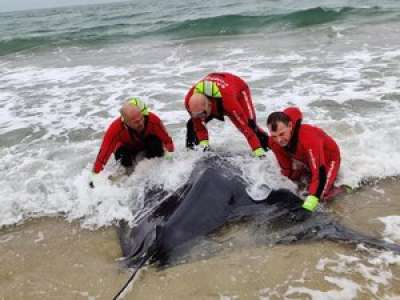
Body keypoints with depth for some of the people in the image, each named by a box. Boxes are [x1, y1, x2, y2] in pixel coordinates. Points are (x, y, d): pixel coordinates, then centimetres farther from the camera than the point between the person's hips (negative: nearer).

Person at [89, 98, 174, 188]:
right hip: (127, 146, 0)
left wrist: (169, 153, -31)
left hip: (148, 142, 0)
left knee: (156, 143, -31)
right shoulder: (116, 128, -37)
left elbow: (167, 139, -22)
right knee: (123, 159, -29)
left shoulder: (153, 120, -35)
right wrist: (95, 173, -39)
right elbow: (104, 152, -37)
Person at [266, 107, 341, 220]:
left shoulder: (309, 140, -44)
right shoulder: (274, 142, -26)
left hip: (328, 157, -5)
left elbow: (318, 173, -46)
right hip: (304, 157, 6)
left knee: (322, 194, -17)